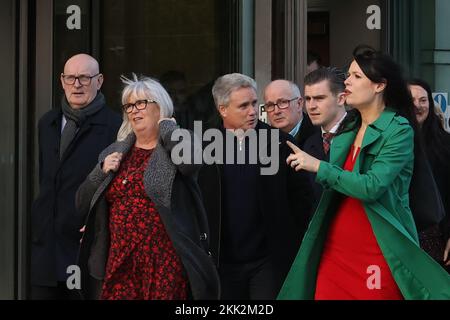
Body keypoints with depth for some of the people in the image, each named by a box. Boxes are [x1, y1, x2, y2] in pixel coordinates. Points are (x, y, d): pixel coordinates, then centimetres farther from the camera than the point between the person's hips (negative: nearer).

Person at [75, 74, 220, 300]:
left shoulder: (178, 143, 1)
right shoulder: (113, 153, 15)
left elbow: (190, 162, -25)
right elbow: (82, 206, 15)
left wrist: (166, 126, -8)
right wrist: (102, 171, -1)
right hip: (119, 264, 4)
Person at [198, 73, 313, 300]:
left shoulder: (280, 143, -2)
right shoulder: (204, 147, 0)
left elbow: (300, 196, 5)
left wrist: (294, 245, 3)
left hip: (269, 261, -1)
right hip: (222, 262, 1)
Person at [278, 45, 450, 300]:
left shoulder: (399, 130, -9)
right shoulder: (347, 128, 12)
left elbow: (372, 187, -20)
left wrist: (319, 167, -16)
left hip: (377, 252, -6)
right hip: (334, 248, 6)